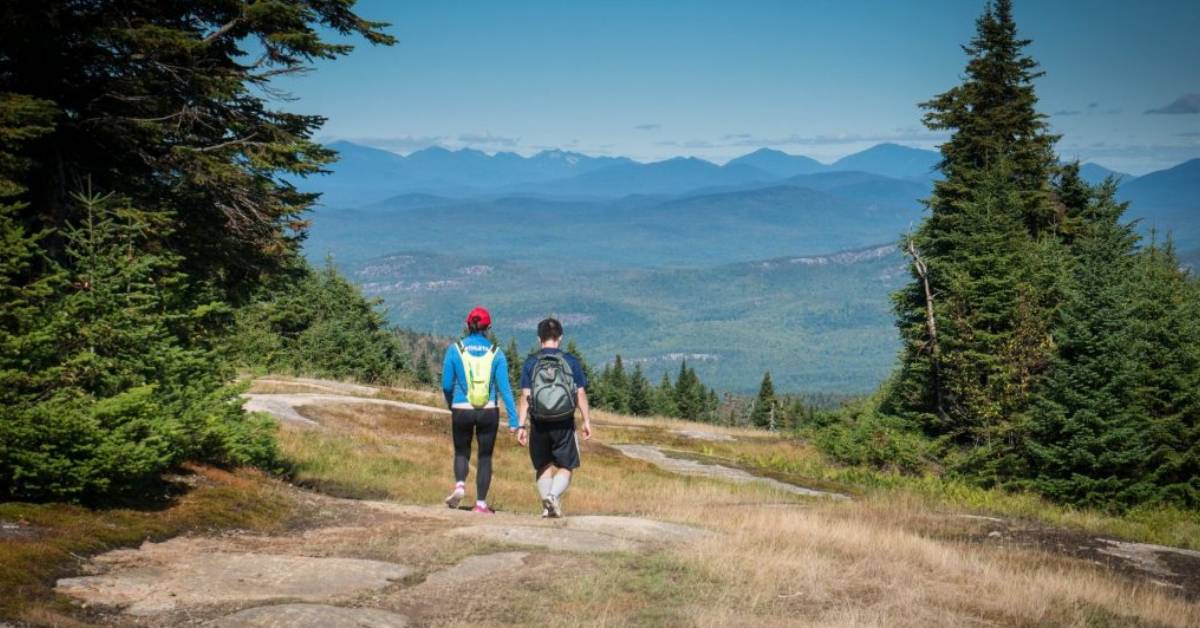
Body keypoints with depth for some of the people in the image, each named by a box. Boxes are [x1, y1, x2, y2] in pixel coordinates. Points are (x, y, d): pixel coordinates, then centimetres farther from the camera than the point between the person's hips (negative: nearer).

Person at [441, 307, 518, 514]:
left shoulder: (455, 350, -5)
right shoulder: (496, 353, -4)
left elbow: (446, 384, -1)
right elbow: (504, 387, -7)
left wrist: (451, 405, 19)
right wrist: (513, 420, -4)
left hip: (461, 411, 0)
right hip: (489, 412, 0)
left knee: (461, 452, 19)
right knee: (485, 456, 13)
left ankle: (460, 485, -8)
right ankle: (481, 503, 11)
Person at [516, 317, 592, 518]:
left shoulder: (531, 363, 0)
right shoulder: (571, 361, -1)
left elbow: (525, 396, -4)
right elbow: (581, 394, -1)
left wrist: (521, 425, -2)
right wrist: (587, 421, 6)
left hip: (539, 424, 1)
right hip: (564, 424, -1)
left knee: (543, 466, 17)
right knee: (566, 467, 7)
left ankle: (547, 505, 11)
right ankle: (554, 495, -18)